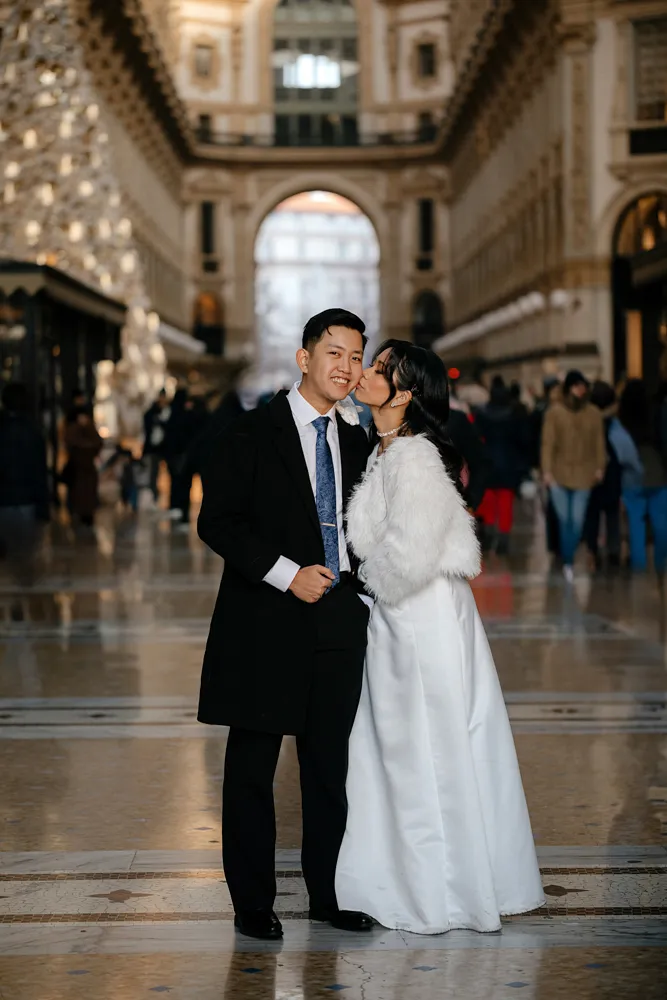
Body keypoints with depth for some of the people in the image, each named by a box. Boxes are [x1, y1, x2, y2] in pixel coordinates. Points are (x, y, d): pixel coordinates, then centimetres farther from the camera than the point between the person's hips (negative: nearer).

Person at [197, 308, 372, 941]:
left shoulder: (356, 444, 13)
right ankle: (252, 901, 13)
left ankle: (327, 892, 22)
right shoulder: (251, 434, -4)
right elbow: (216, 521, -10)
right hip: (266, 624, -5)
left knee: (329, 764, 10)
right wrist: (287, 574, -17)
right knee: (252, 766, 3)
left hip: (338, 621, 5)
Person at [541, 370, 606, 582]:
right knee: (564, 519, -4)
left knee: (577, 521, -1)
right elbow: (548, 442, -2)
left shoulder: (594, 413, 3)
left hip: (583, 474, 1)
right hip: (559, 473, -1)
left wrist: (600, 467, 1)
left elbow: (599, 443, 8)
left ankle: (568, 561, 10)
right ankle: (568, 562, 4)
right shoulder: (554, 412, -2)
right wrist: (547, 471, -6)